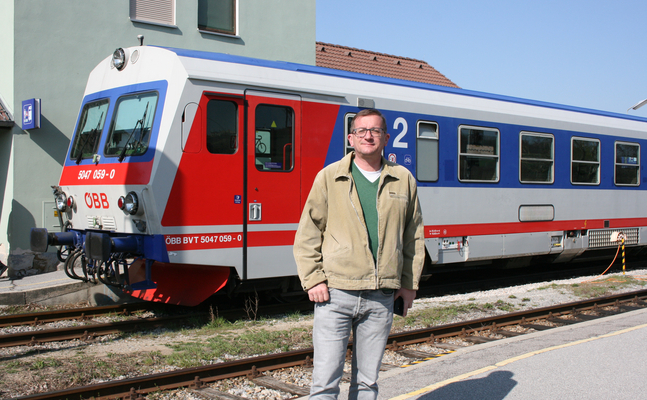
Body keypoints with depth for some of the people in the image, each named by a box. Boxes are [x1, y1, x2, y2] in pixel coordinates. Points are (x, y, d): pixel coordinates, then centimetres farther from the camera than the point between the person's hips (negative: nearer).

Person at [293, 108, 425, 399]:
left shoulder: (403, 180, 9)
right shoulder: (329, 177, 2)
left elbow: (414, 236, 14)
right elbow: (307, 233, 2)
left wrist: (410, 283, 11)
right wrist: (313, 280, -6)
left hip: (382, 297, 2)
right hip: (335, 293, -2)